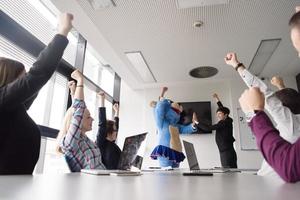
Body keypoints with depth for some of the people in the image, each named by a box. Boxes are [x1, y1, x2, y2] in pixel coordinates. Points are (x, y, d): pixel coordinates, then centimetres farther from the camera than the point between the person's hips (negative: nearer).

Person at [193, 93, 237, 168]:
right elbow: (223, 109, 28)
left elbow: (209, 128, -20)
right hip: (226, 152, 9)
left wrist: (197, 121, -18)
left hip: (227, 153, -9)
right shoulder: (227, 121, 11)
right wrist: (217, 100, 39)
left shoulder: (223, 123, -14)